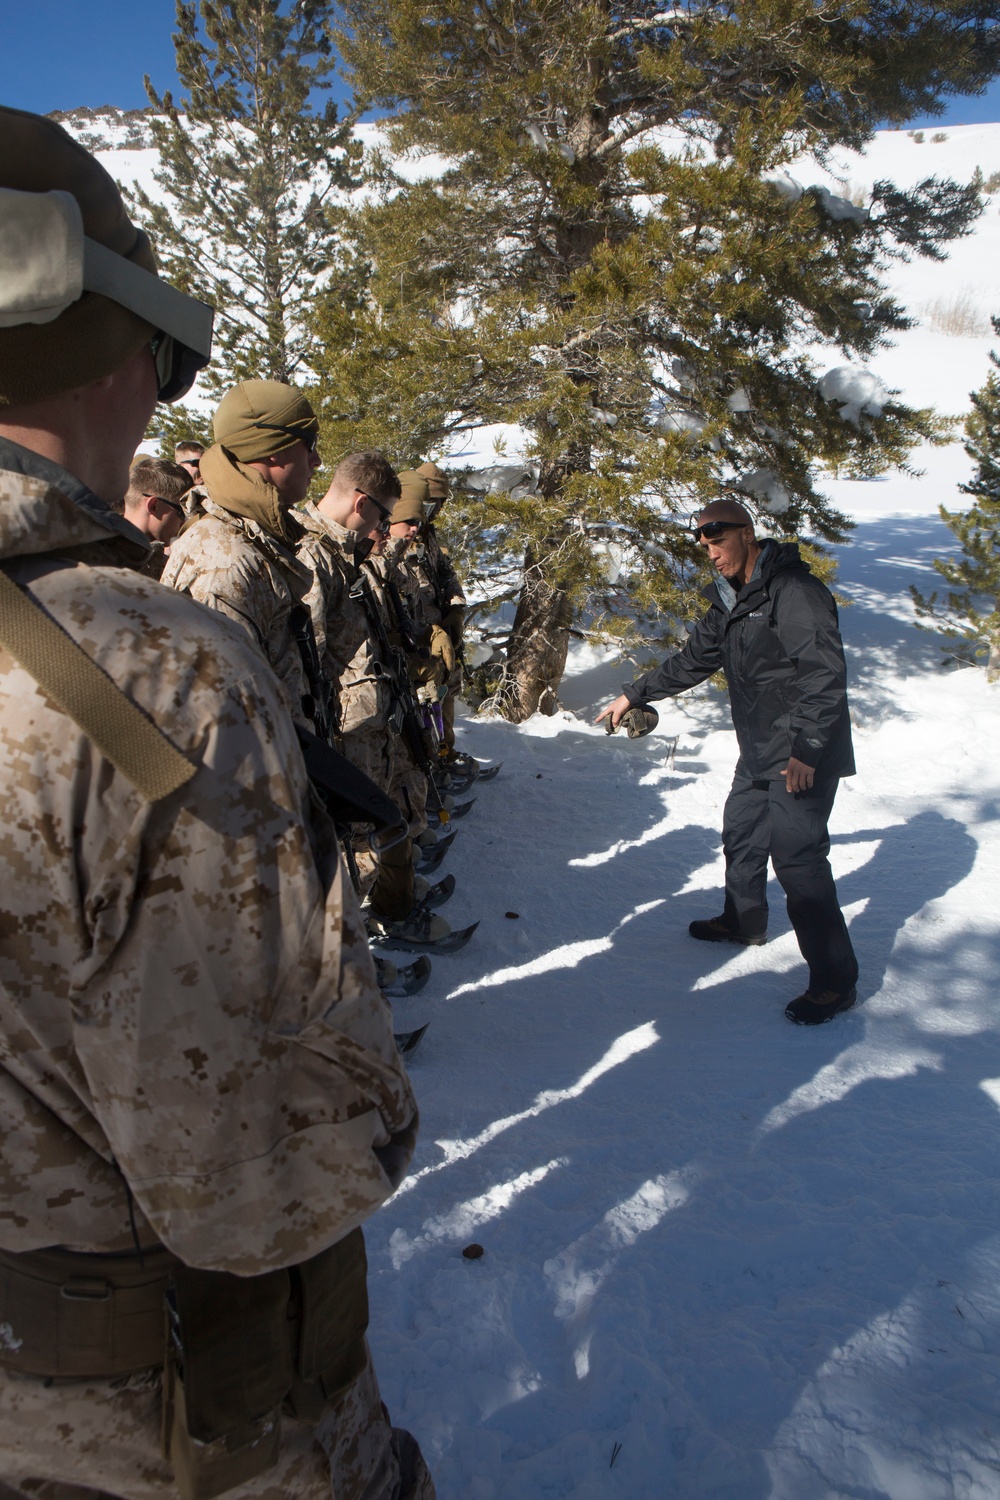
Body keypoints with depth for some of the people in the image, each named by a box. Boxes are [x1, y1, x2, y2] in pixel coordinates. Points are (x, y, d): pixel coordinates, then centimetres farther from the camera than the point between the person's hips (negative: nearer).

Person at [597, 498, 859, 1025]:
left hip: (805, 758, -10)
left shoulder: (794, 591, -18)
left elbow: (826, 674, -23)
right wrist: (635, 695, 24)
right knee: (741, 834, 21)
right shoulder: (731, 600, 12)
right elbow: (693, 660, 23)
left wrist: (806, 750, -27)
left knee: (797, 856, -11)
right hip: (759, 754, 10)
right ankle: (744, 920, 45)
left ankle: (835, 981, -1)